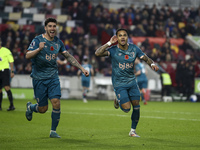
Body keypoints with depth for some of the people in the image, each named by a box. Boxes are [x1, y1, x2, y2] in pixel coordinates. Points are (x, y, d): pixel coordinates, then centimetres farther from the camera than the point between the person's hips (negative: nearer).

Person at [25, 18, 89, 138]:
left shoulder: (58, 42, 5)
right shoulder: (37, 40, -11)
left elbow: (69, 56, 15)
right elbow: (27, 56, -22)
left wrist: (82, 68, 11)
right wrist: (39, 49, -41)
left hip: (53, 77, 4)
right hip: (39, 78, -4)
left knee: (56, 103, -12)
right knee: (43, 109, 0)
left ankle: (53, 131, 4)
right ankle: (30, 107, 35)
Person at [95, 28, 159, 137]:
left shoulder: (134, 49, -1)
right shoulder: (113, 50, -12)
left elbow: (145, 58, 4)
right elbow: (98, 53, -26)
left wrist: (152, 64, -17)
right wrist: (109, 43, -25)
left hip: (132, 82, 4)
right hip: (119, 84, -4)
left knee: (136, 106, -1)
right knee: (126, 109, -12)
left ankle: (133, 131, 16)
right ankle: (118, 101, 25)